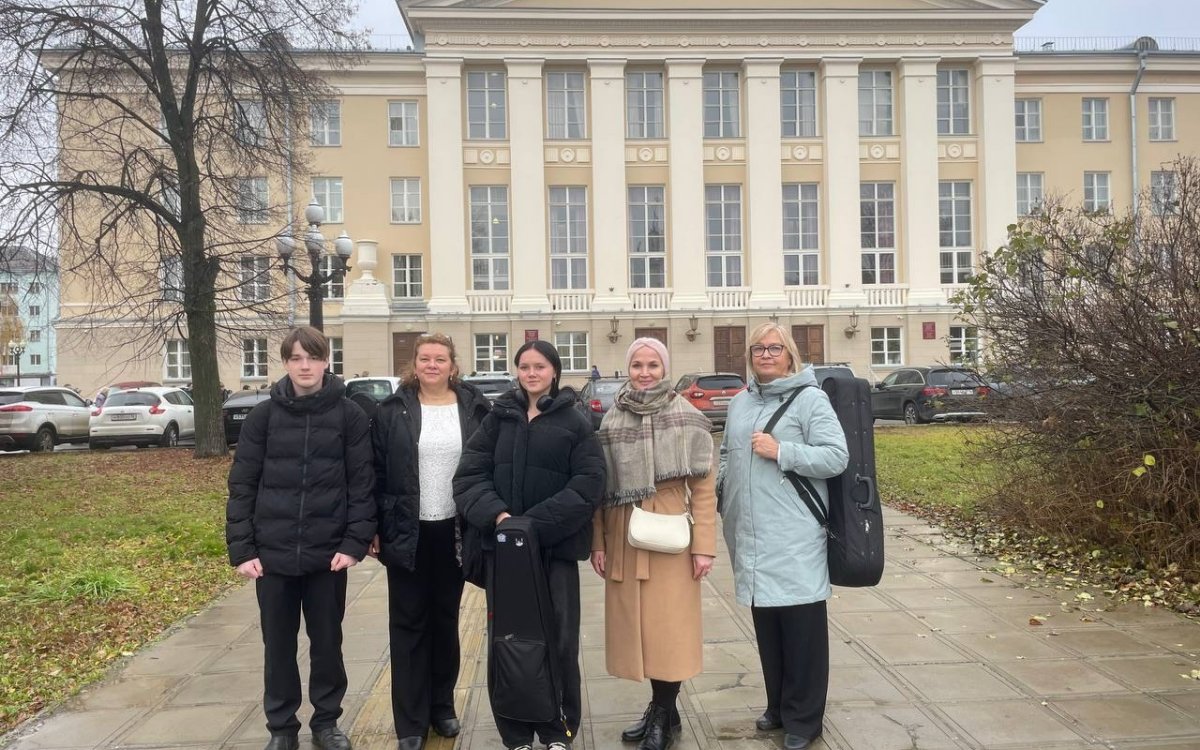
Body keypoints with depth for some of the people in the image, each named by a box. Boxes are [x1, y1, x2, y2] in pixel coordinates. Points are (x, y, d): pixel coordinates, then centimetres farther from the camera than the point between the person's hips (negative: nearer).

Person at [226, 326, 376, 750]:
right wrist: (241, 549, -5)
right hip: (273, 554, 1)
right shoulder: (263, 416, 0)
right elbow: (242, 485, 1)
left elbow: (362, 484, -3)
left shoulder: (348, 416, -2)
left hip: (328, 553, -1)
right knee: (278, 646, 12)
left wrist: (355, 543, -10)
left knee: (327, 643, 11)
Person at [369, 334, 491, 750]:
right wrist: (373, 527, -5)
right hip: (407, 532, -1)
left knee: (446, 619, 14)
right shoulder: (393, 410, -1)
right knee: (409, 623, 5)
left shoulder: (475, 408, 0)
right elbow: (376, 473, -1)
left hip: (453, 531, 1)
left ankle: (442, 705, 28)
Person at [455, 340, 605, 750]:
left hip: (556, 547, -2)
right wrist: (495, 514, -14)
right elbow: (469, 474, 4)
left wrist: (535, 523, -15)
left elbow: (588, 485, -7)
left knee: (558, 639, 3)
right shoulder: (498, 417, 8)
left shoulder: (576, 423, 1)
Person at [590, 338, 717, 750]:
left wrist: (704, 544, -10)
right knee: (637, 623, 9)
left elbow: (703, 486, -6)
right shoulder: (611, 420, 6)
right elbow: (601, 487, 8)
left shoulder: (686, 416, -4)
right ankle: (660, 708, 25)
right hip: (623, 536, 4)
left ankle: (665, 713, 18)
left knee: (668, 625, 1)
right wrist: (597, 542, 4)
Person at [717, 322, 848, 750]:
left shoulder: (809, 398, -6)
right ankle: (778, 706, 32)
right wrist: (721, 496, 11)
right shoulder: (739, 403, 14)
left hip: (795, 538, -6)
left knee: (801, 628, 2)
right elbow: (728, 455, 24)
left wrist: (781, 451, -19)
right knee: (766, 626, 16)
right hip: (752, 536, 6)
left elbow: (837, 457, -13)